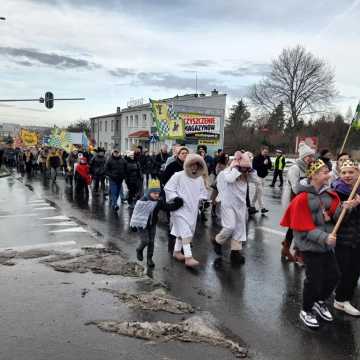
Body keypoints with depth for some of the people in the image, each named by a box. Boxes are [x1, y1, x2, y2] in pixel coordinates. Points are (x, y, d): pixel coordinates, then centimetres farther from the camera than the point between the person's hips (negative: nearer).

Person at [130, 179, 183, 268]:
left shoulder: (159, 201, -5)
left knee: (151, 242, 7)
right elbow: (136, 212, -12)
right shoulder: (142, 201, -19)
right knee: (145, 241, -6)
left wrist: (175, 205, -16)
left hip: (152, 225, 5)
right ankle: (139, 250, 26)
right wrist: (133, 224, -7)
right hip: (142, 224, -4)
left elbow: (167, 207, 1)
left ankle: (149, 258, 21)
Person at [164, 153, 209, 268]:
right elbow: (168, 188, -9)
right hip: (180, 209, -6)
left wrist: (202, 198, 0)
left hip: (192, 210, 6)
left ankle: (177, 251, 31)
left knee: (182, 231, 16)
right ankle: (188, 257, -13)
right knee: (186, 233, -13)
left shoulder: (200, 178, 8)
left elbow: (203, 191, 19)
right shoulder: (178, 176, -10)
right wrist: (175, 198, -17)